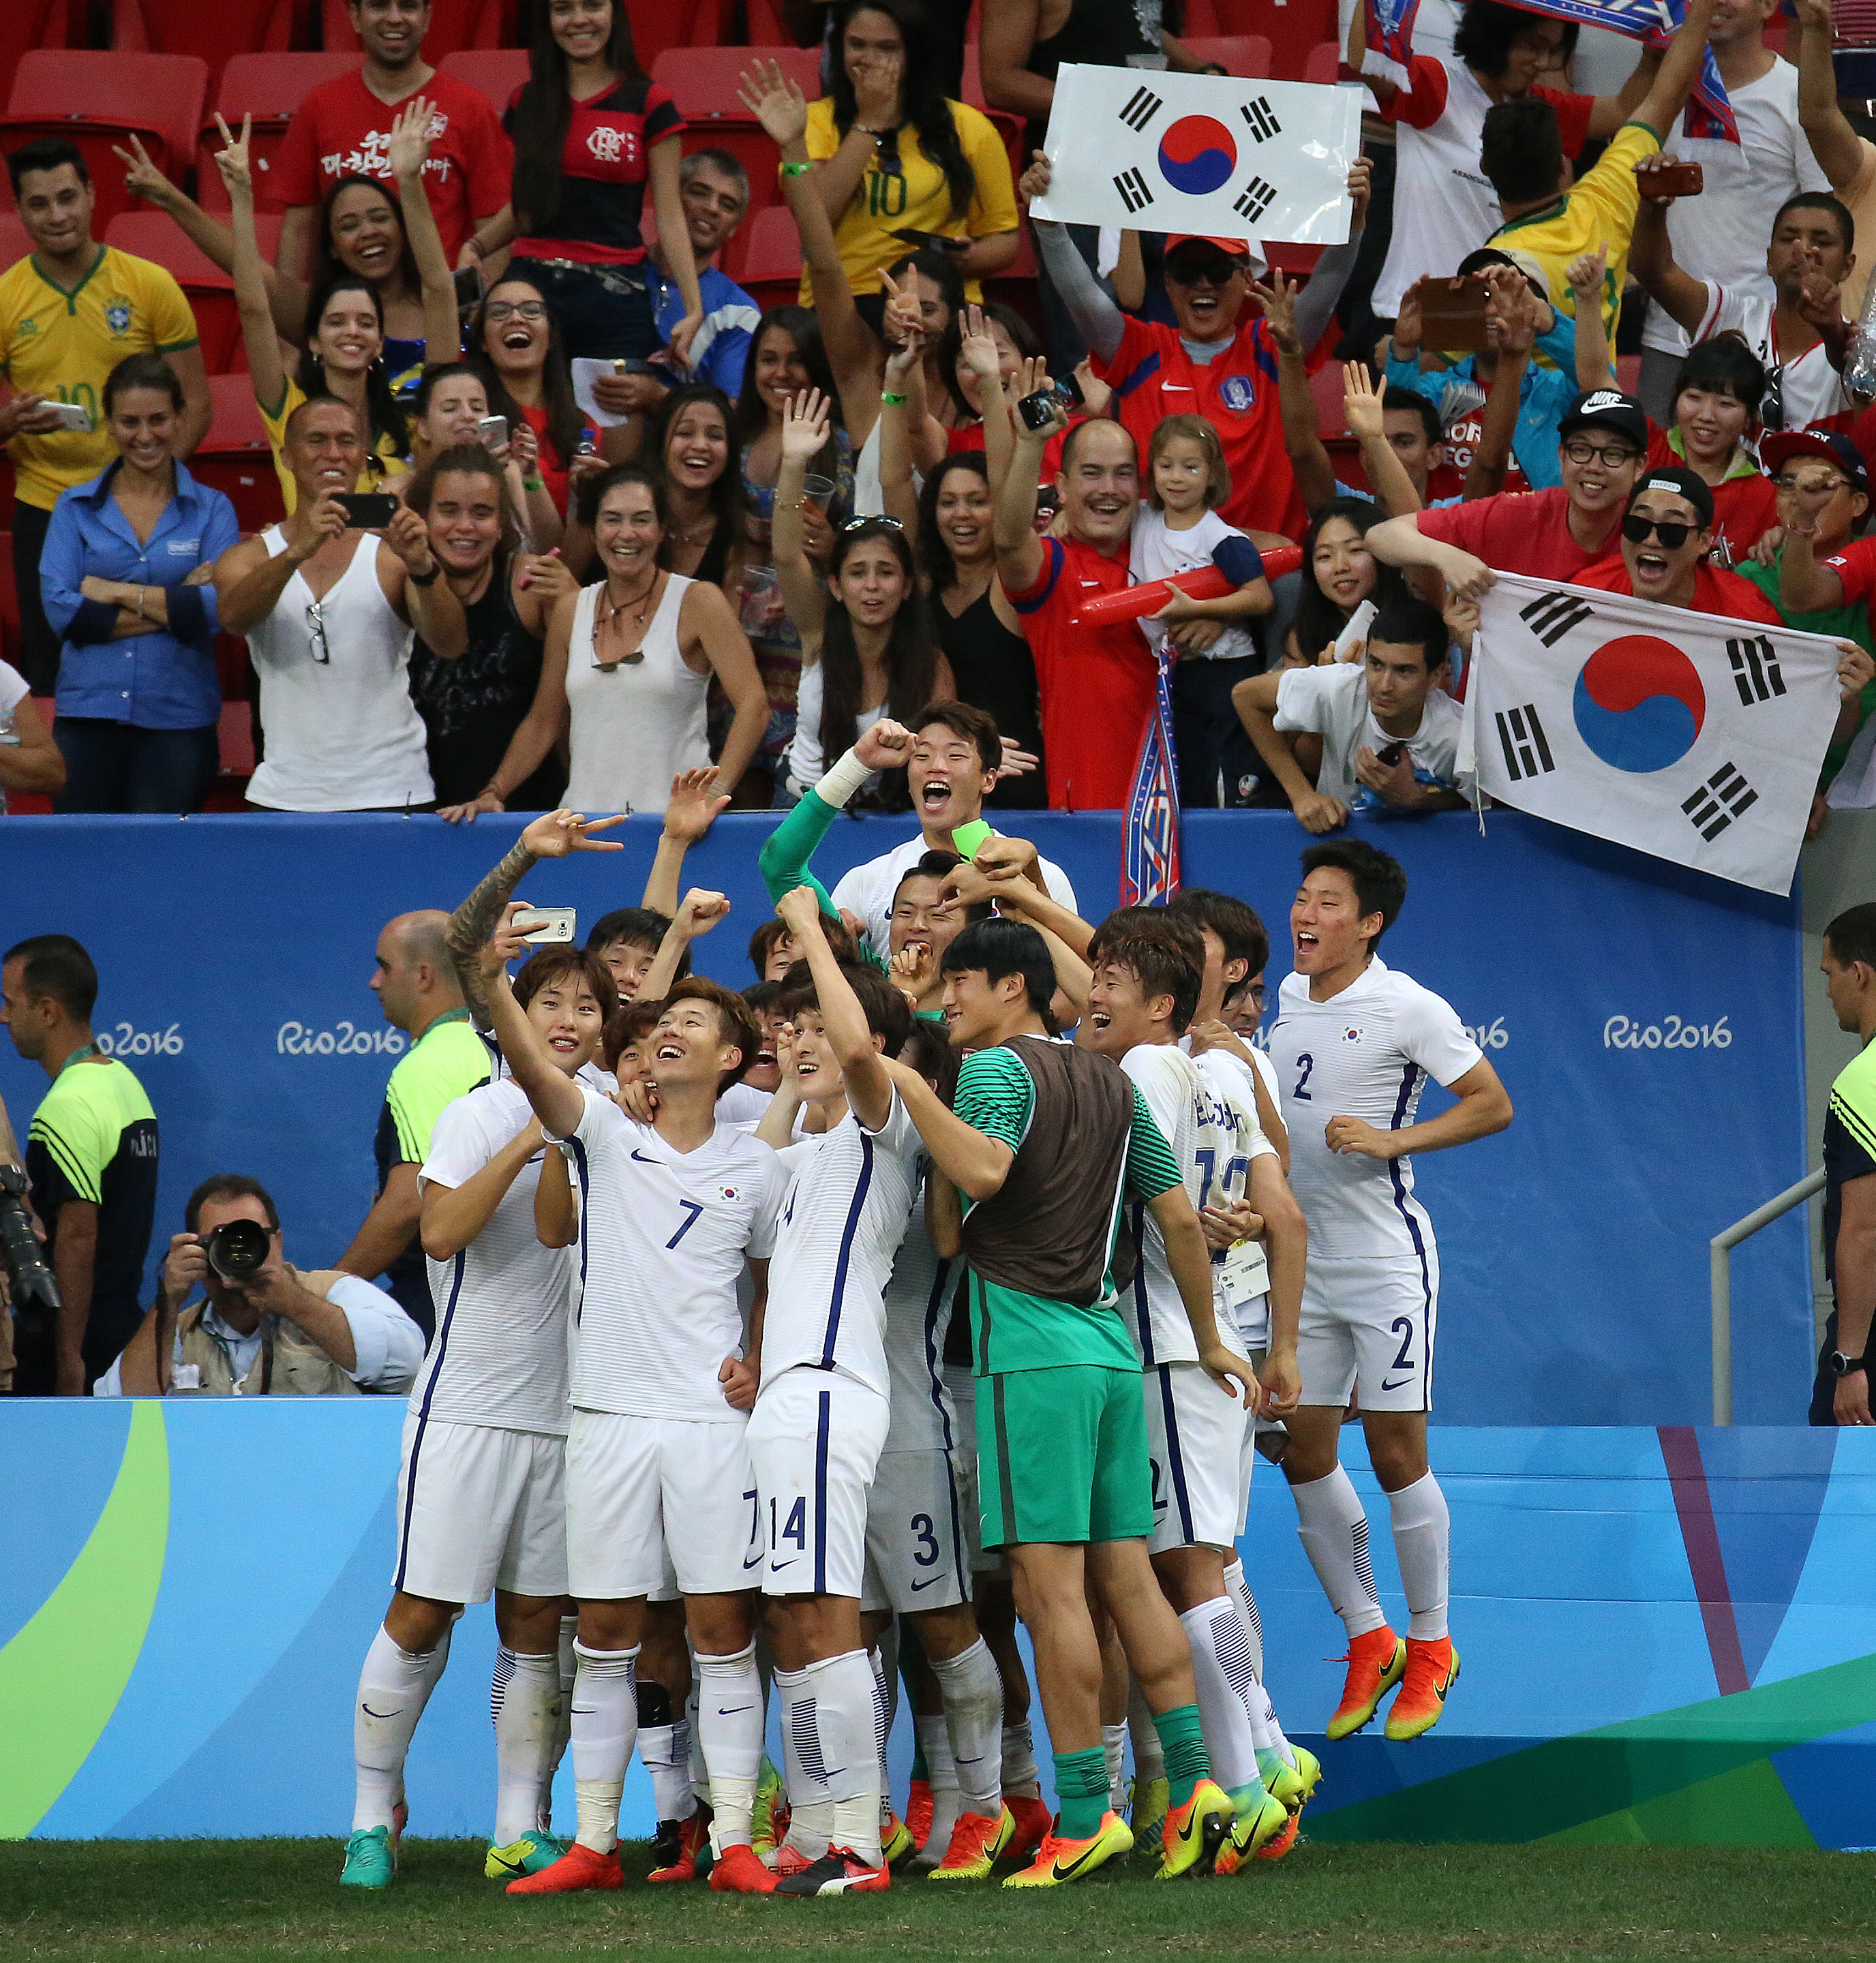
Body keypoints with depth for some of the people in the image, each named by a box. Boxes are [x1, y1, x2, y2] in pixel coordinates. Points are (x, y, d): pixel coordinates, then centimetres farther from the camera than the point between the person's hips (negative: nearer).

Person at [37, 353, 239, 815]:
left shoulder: (212, 510, 6)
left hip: (179, 720, -1)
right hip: (88, 716, 1)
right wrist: (175, 605, -8)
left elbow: (222, 610, -8)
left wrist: (119, 593, -6)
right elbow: (59, 608, -5)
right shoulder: (75, 508, 9)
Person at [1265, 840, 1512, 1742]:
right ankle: (1368, 1640, 17)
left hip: (1386, 1255, -6)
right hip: (1301, 1260, 6)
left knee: (1396, 1454, -4)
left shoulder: (1408, 1009, -11)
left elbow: (1492, 1104, -9)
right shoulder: (1284, 999, 8)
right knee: (1301, 1449, 4)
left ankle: (1430, 1647, 11)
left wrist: (1391, 1140, -19)